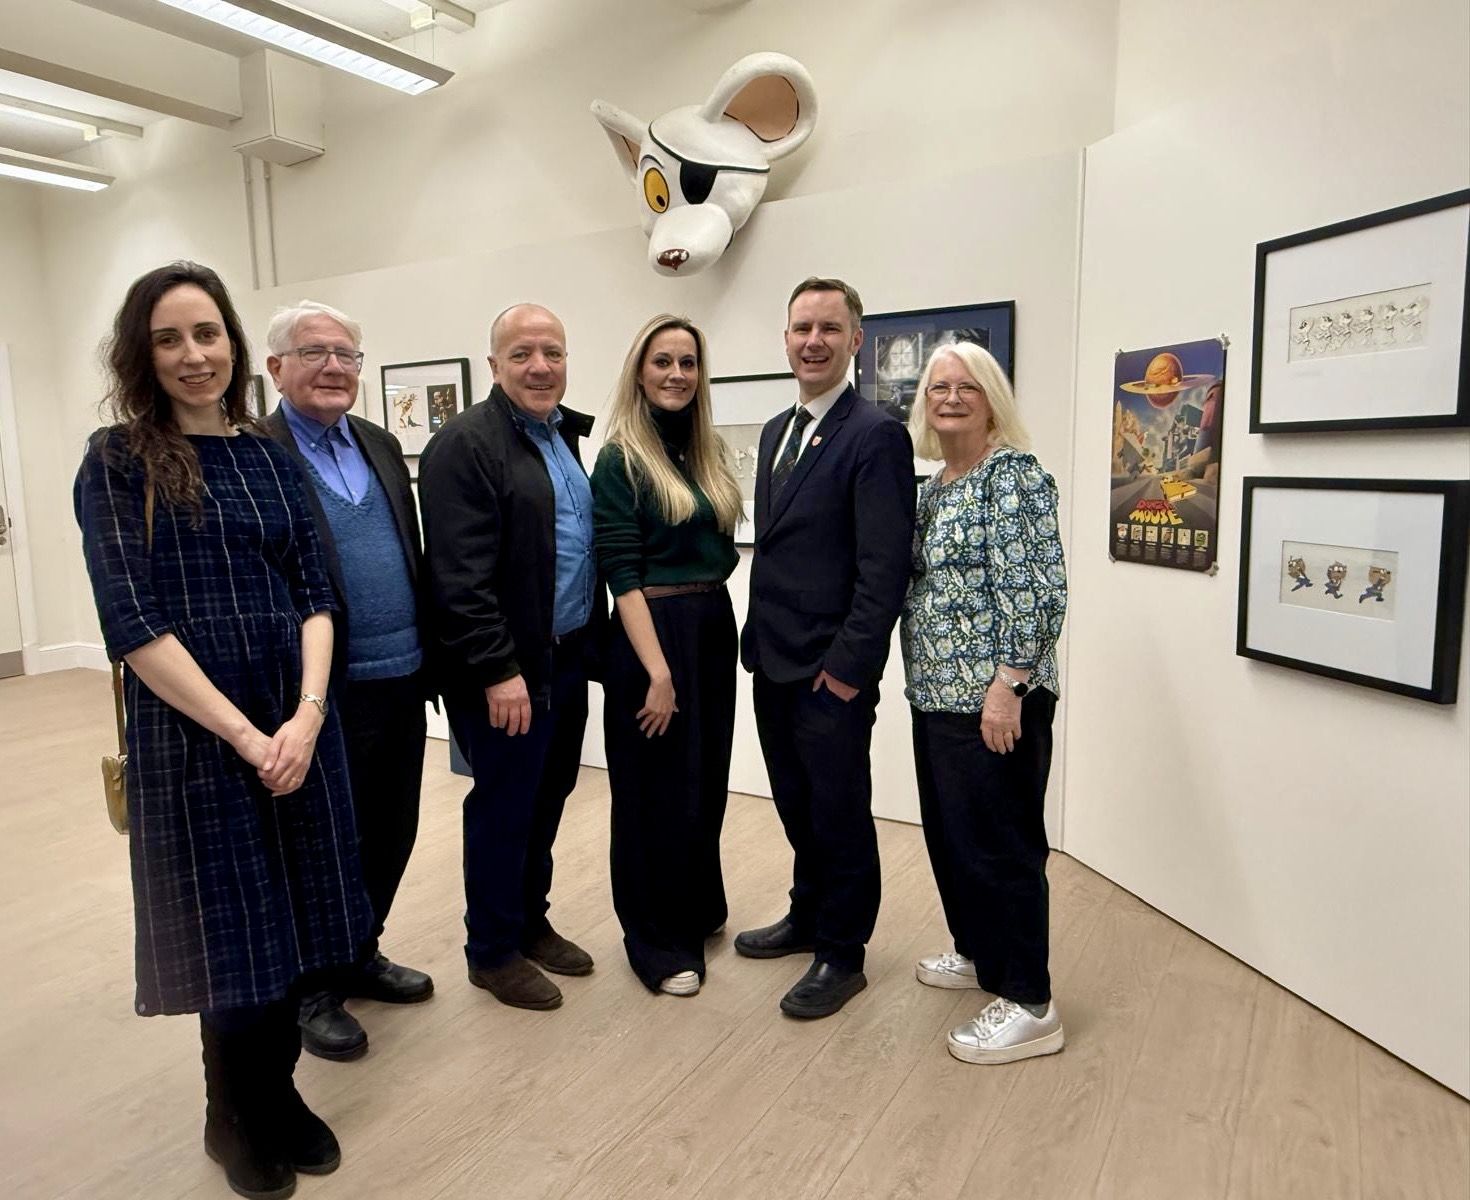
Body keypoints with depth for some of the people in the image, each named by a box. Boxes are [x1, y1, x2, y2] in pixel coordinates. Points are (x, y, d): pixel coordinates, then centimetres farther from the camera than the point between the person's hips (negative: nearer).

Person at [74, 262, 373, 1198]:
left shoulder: (271, 457, 8)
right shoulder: (117, 462, -4)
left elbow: (315, 594, 4)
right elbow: (133, 626, -11)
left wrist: (307, 715, -11)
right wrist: (244, 735, -14)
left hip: (297, 727, 4)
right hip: (192, 737, -4)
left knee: (290, 923, 13)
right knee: (231, 933, 10)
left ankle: (279, 1095, 36)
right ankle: (239, 1118, 35)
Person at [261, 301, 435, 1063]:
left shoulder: (381, 446, 11)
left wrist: (428, 657, 12)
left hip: (400, 685, 7)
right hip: (325, 692, -6)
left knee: (391, 835, 18)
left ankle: (359, 956, 39)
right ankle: (312, 987, 30)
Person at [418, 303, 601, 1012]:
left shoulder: (565, 437, 13)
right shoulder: (465, 445, -14)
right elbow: (461, 576, -20)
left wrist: (587, 641, 12)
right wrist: (500, 670, -21)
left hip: (567, 659, 8)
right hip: (507, 671, -8)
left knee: (547, 800, 18)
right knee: (503, 808, 5)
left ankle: (530, 922, 36)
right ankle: (492, 951, 24)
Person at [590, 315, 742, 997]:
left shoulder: (709, 451, 9)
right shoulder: (619, 461, -10)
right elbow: (622, 575, -16)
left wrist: (716, 619, 1)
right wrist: (658, 671, -20)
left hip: (715, 629, 7)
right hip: (653, 634, -7)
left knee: (707, 783, 18)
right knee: (657, 790, 7)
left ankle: (699, 910, 39)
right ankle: (656, 939, 25)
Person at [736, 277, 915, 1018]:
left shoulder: (876, 435, -13)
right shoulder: (776, 431, 13)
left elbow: (886, 566, -17)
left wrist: (848, 665, -18)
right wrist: (758, 640, 12)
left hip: (830, 670, -7)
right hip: (772, 662, 8)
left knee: (839, 813, 8)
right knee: (797, 806, 20)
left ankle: (842, 955, 25)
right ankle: (808, 917, 40)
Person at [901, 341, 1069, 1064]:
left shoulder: (1014, 474, -11)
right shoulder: (935, 486, 15)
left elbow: (1035, 587, -19)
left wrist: (1007, 686, -22)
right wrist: (925, 679, 17)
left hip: (992, 697, -9)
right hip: (937, 693, 9)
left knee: (999, 842, 0)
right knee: (949, 832, 18)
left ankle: (1028, 1005, 14)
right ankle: (977, 952, 37)